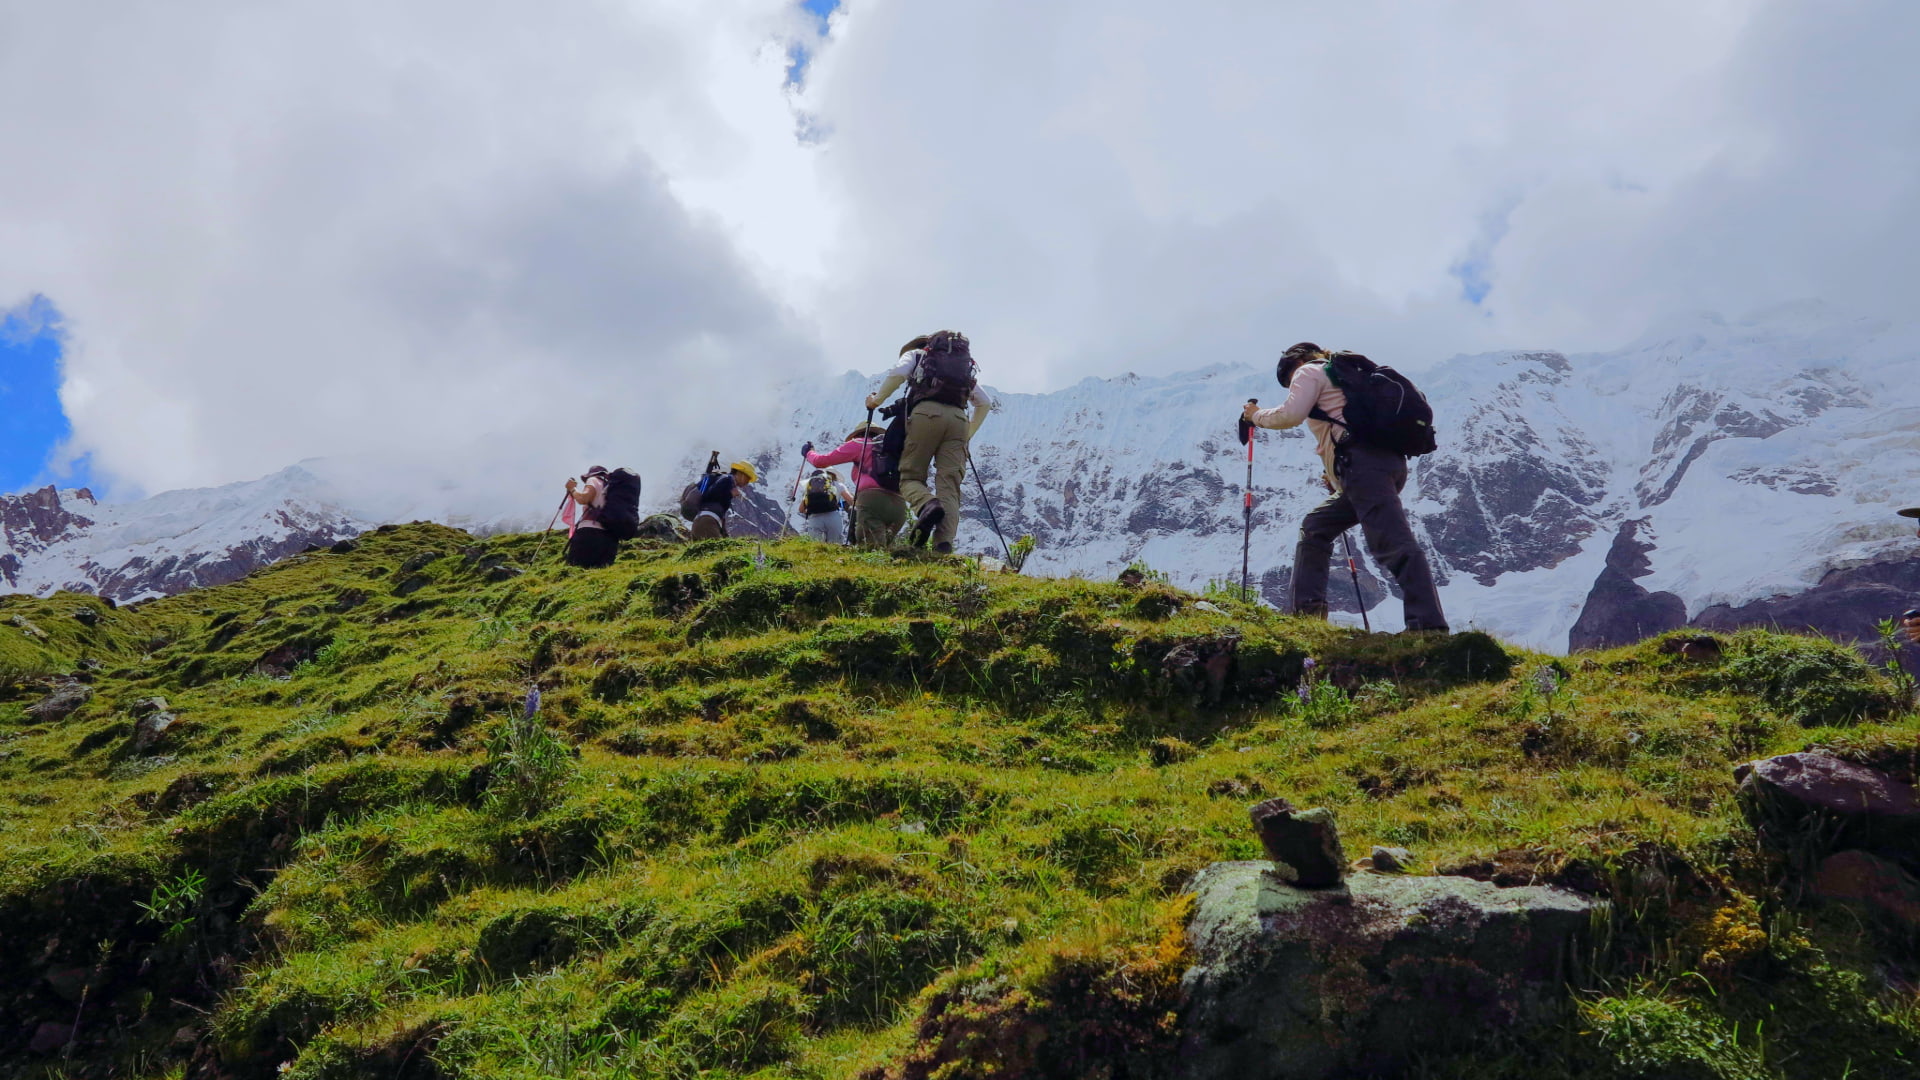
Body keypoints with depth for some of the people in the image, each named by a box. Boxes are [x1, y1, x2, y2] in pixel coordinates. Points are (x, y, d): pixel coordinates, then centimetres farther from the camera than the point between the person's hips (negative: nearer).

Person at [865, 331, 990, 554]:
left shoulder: (915, 354, 24)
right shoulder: (966, 365, 36)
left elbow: (898, 374, 1)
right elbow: (985, 403, 31)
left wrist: (876, 400, 13)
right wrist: (968, 434, 37)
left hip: (926, 412, -3)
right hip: (958, 418, 3)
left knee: (910, 476, 3)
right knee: (949, 485, -4)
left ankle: (927, 504, -32)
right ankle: (943, 544, -23)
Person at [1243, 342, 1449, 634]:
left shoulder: (1310, 371, 11)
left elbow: (1291, 415, -4)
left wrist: (1257, 415, 13)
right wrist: (1338, 473, 32)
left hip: (1362, 462, -10)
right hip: (1389, 461, 10)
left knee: (1393, 544, -19)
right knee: (1316, 527, 19)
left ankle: (1429, 626, -29)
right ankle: (1307, 610, 12)